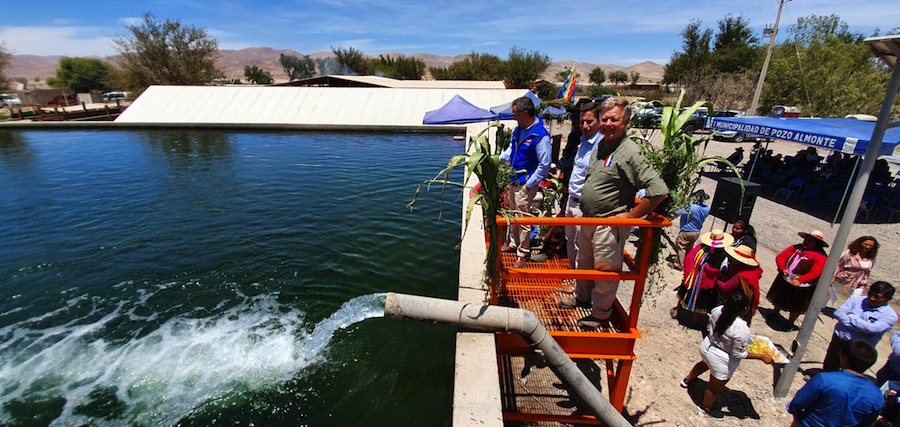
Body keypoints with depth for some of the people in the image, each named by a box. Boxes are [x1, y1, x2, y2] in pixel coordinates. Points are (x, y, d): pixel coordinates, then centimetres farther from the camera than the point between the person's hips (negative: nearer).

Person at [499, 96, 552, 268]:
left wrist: (529, 185, -17)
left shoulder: (540, 135, -21)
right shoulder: (519, 129, 4)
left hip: (526, 184, -8)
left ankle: (523, 253, 18)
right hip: (514, 180, 8)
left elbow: (545, 165, -19)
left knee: (524, 219, 2)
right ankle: (513, 243, 39)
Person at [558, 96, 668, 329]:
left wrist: (630, 215, -20)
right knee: (584, 263, 24)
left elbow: (659, 190, -25)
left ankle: (600, 313, 26)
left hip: (609, 225, -9)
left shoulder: (630, 152, -20)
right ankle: (582, 298, 45)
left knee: (604, 270, 7)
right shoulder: (601, 145, 6)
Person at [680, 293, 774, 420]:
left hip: (706, 346, 7)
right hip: (721, 361, -6)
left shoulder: (718, 310, -17)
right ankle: (706, 407, 46)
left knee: (704, 363, 40)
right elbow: (739, 353, -23)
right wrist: (761, 356, -14)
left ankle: (688, 379, 64)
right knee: (715, 386, 21)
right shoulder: (741, 329, -35)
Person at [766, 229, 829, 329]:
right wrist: (783, 269, -17)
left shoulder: (820, 257, -11)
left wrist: (799, 280, -32)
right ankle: (776, 314, 39)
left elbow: (814, 273, -20)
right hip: (784, 280, 3)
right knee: (779, 299, 19)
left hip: (801, 286, -3)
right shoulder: (795, 248, 2)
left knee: (796, 307, 13)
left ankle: (790, 323, 32)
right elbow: (780, 257, 0)